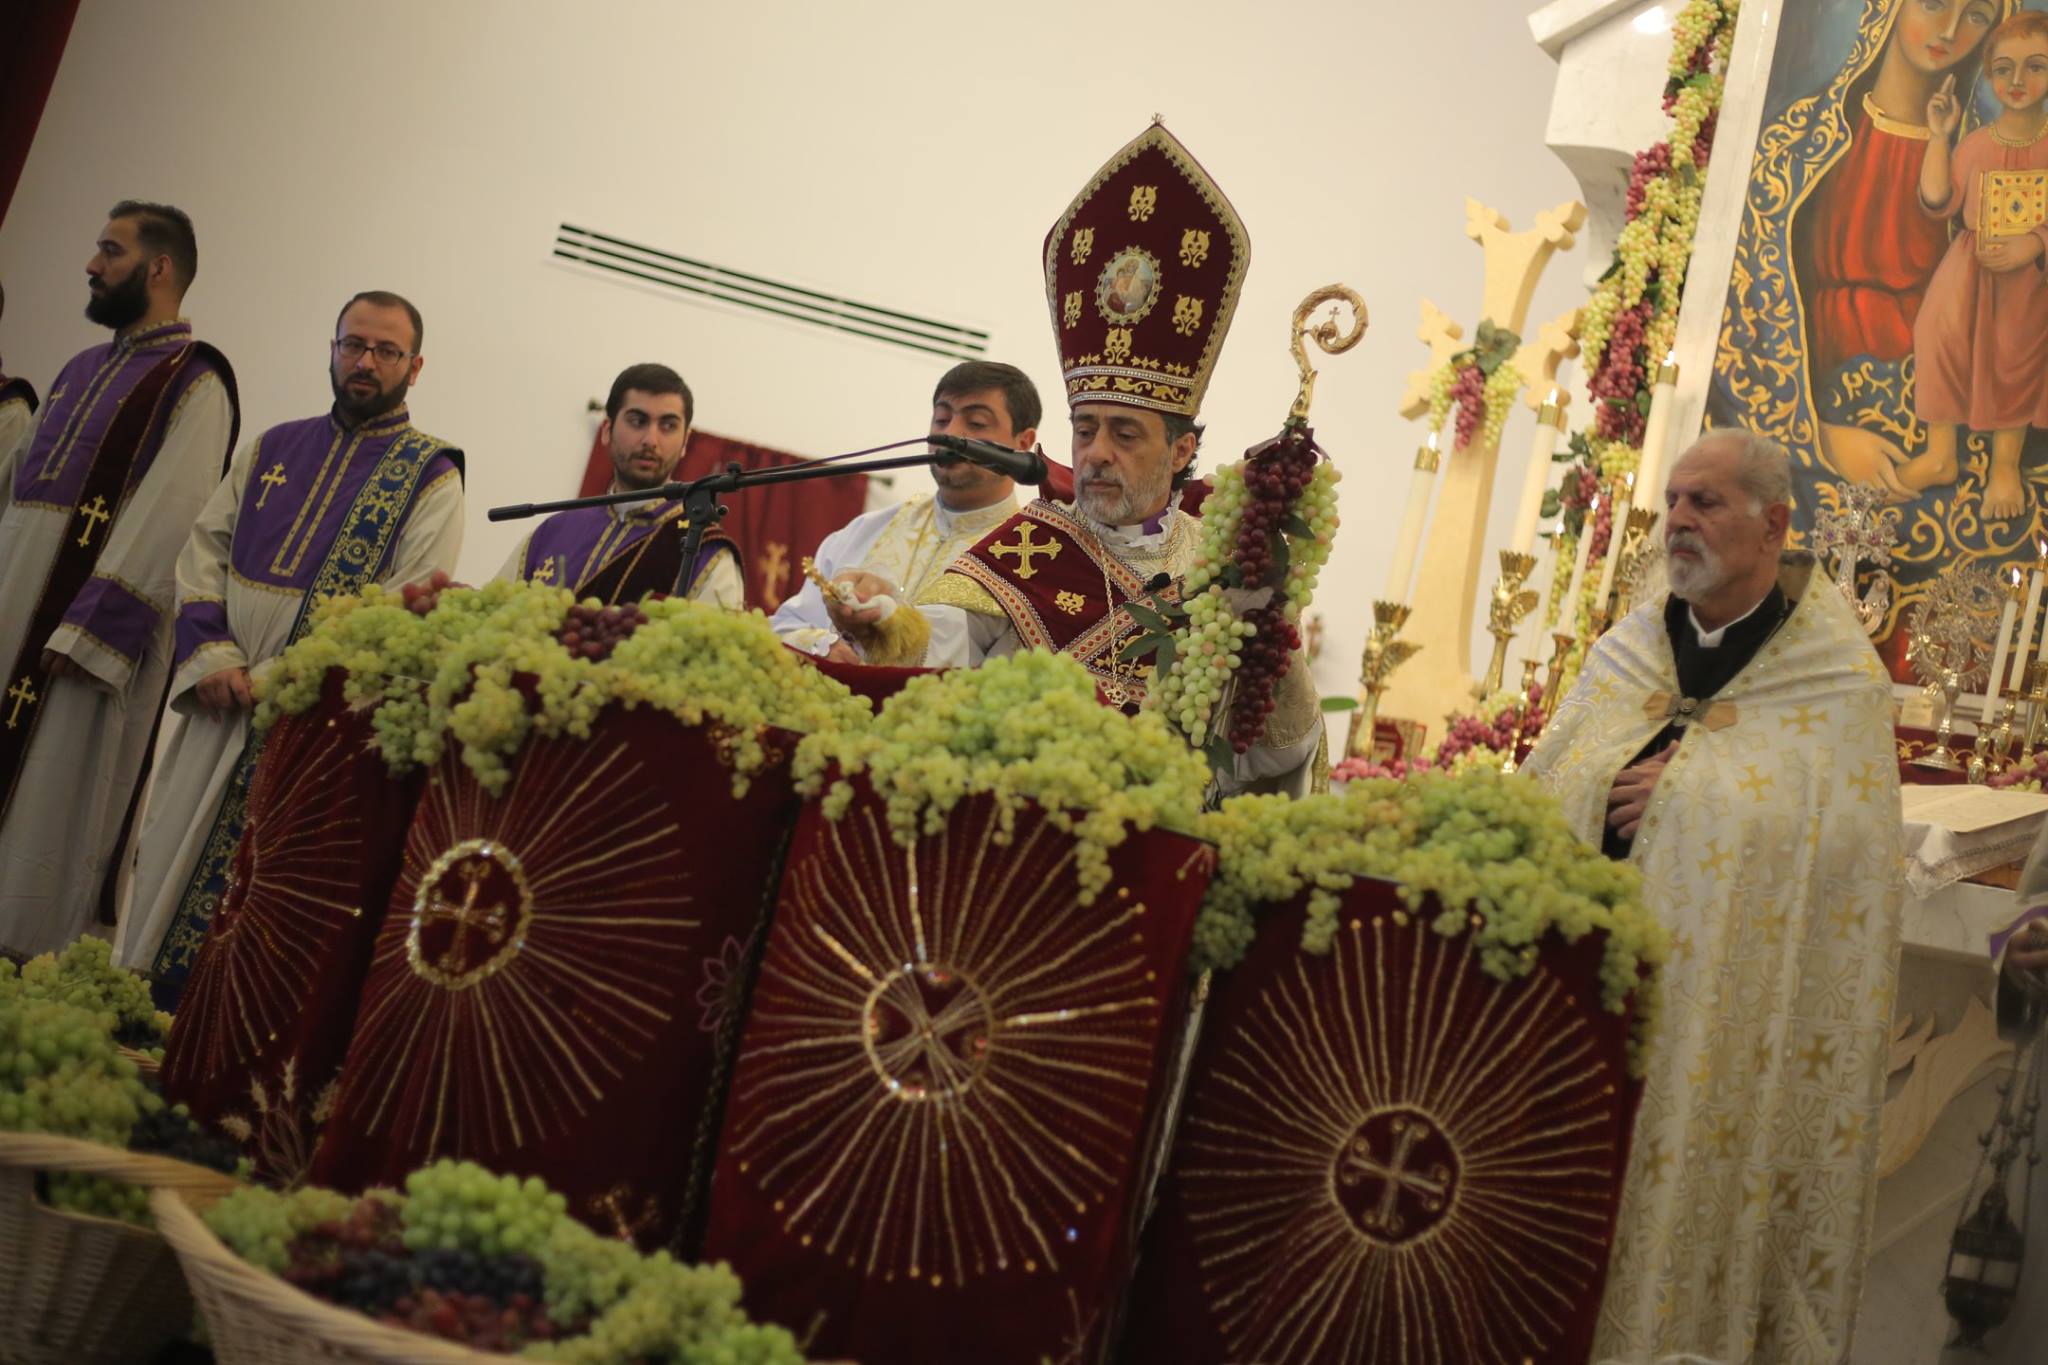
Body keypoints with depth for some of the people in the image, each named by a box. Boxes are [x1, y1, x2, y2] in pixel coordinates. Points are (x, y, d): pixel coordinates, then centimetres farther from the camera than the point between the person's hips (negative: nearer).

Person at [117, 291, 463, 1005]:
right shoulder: (274, 448, 14)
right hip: (222, 698, 5)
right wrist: (210, 655, -7)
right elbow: (203, 550, 10)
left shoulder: (432, 476, -2)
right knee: (169, 862, 9)